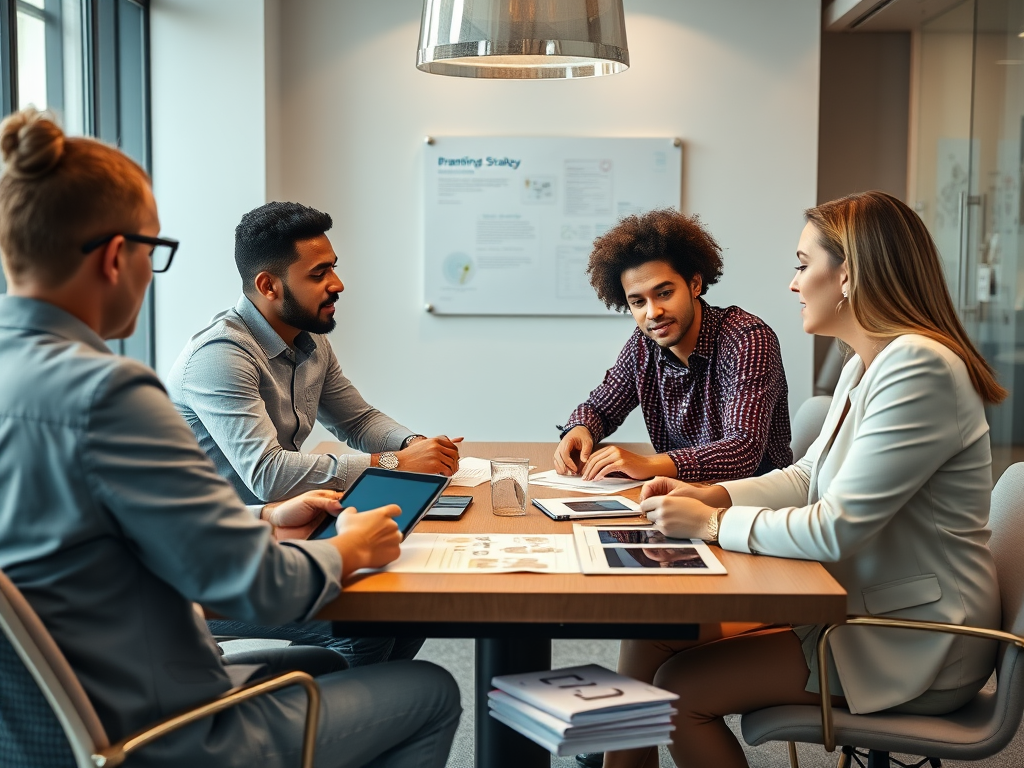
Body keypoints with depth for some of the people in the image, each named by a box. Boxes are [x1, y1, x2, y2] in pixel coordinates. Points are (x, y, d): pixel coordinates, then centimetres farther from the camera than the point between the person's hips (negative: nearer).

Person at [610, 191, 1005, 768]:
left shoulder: (919, 367, -23)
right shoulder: (865, 366, 10)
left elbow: (835, 530, -26)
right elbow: (807, 479, 17)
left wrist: (712, 524, -16)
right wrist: (709, 495, 2)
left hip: (914, 651, -9)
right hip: (861, 608, 9)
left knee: (680, 688, -17)